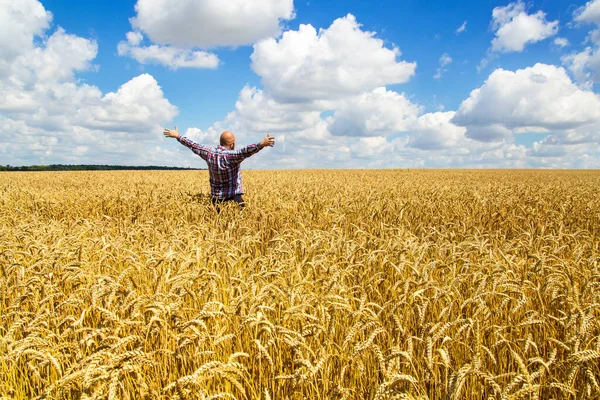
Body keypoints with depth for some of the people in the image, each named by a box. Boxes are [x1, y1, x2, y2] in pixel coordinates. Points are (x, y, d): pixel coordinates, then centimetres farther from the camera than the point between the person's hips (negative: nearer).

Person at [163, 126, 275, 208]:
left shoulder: (209, 153, 0)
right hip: (233, 197, -6)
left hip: (216, 198, 6)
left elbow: (193, 145, 12)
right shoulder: (231, 156, -18)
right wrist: (262, 144, -48)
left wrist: (178, 136, 26)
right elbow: (246, 151, -35)